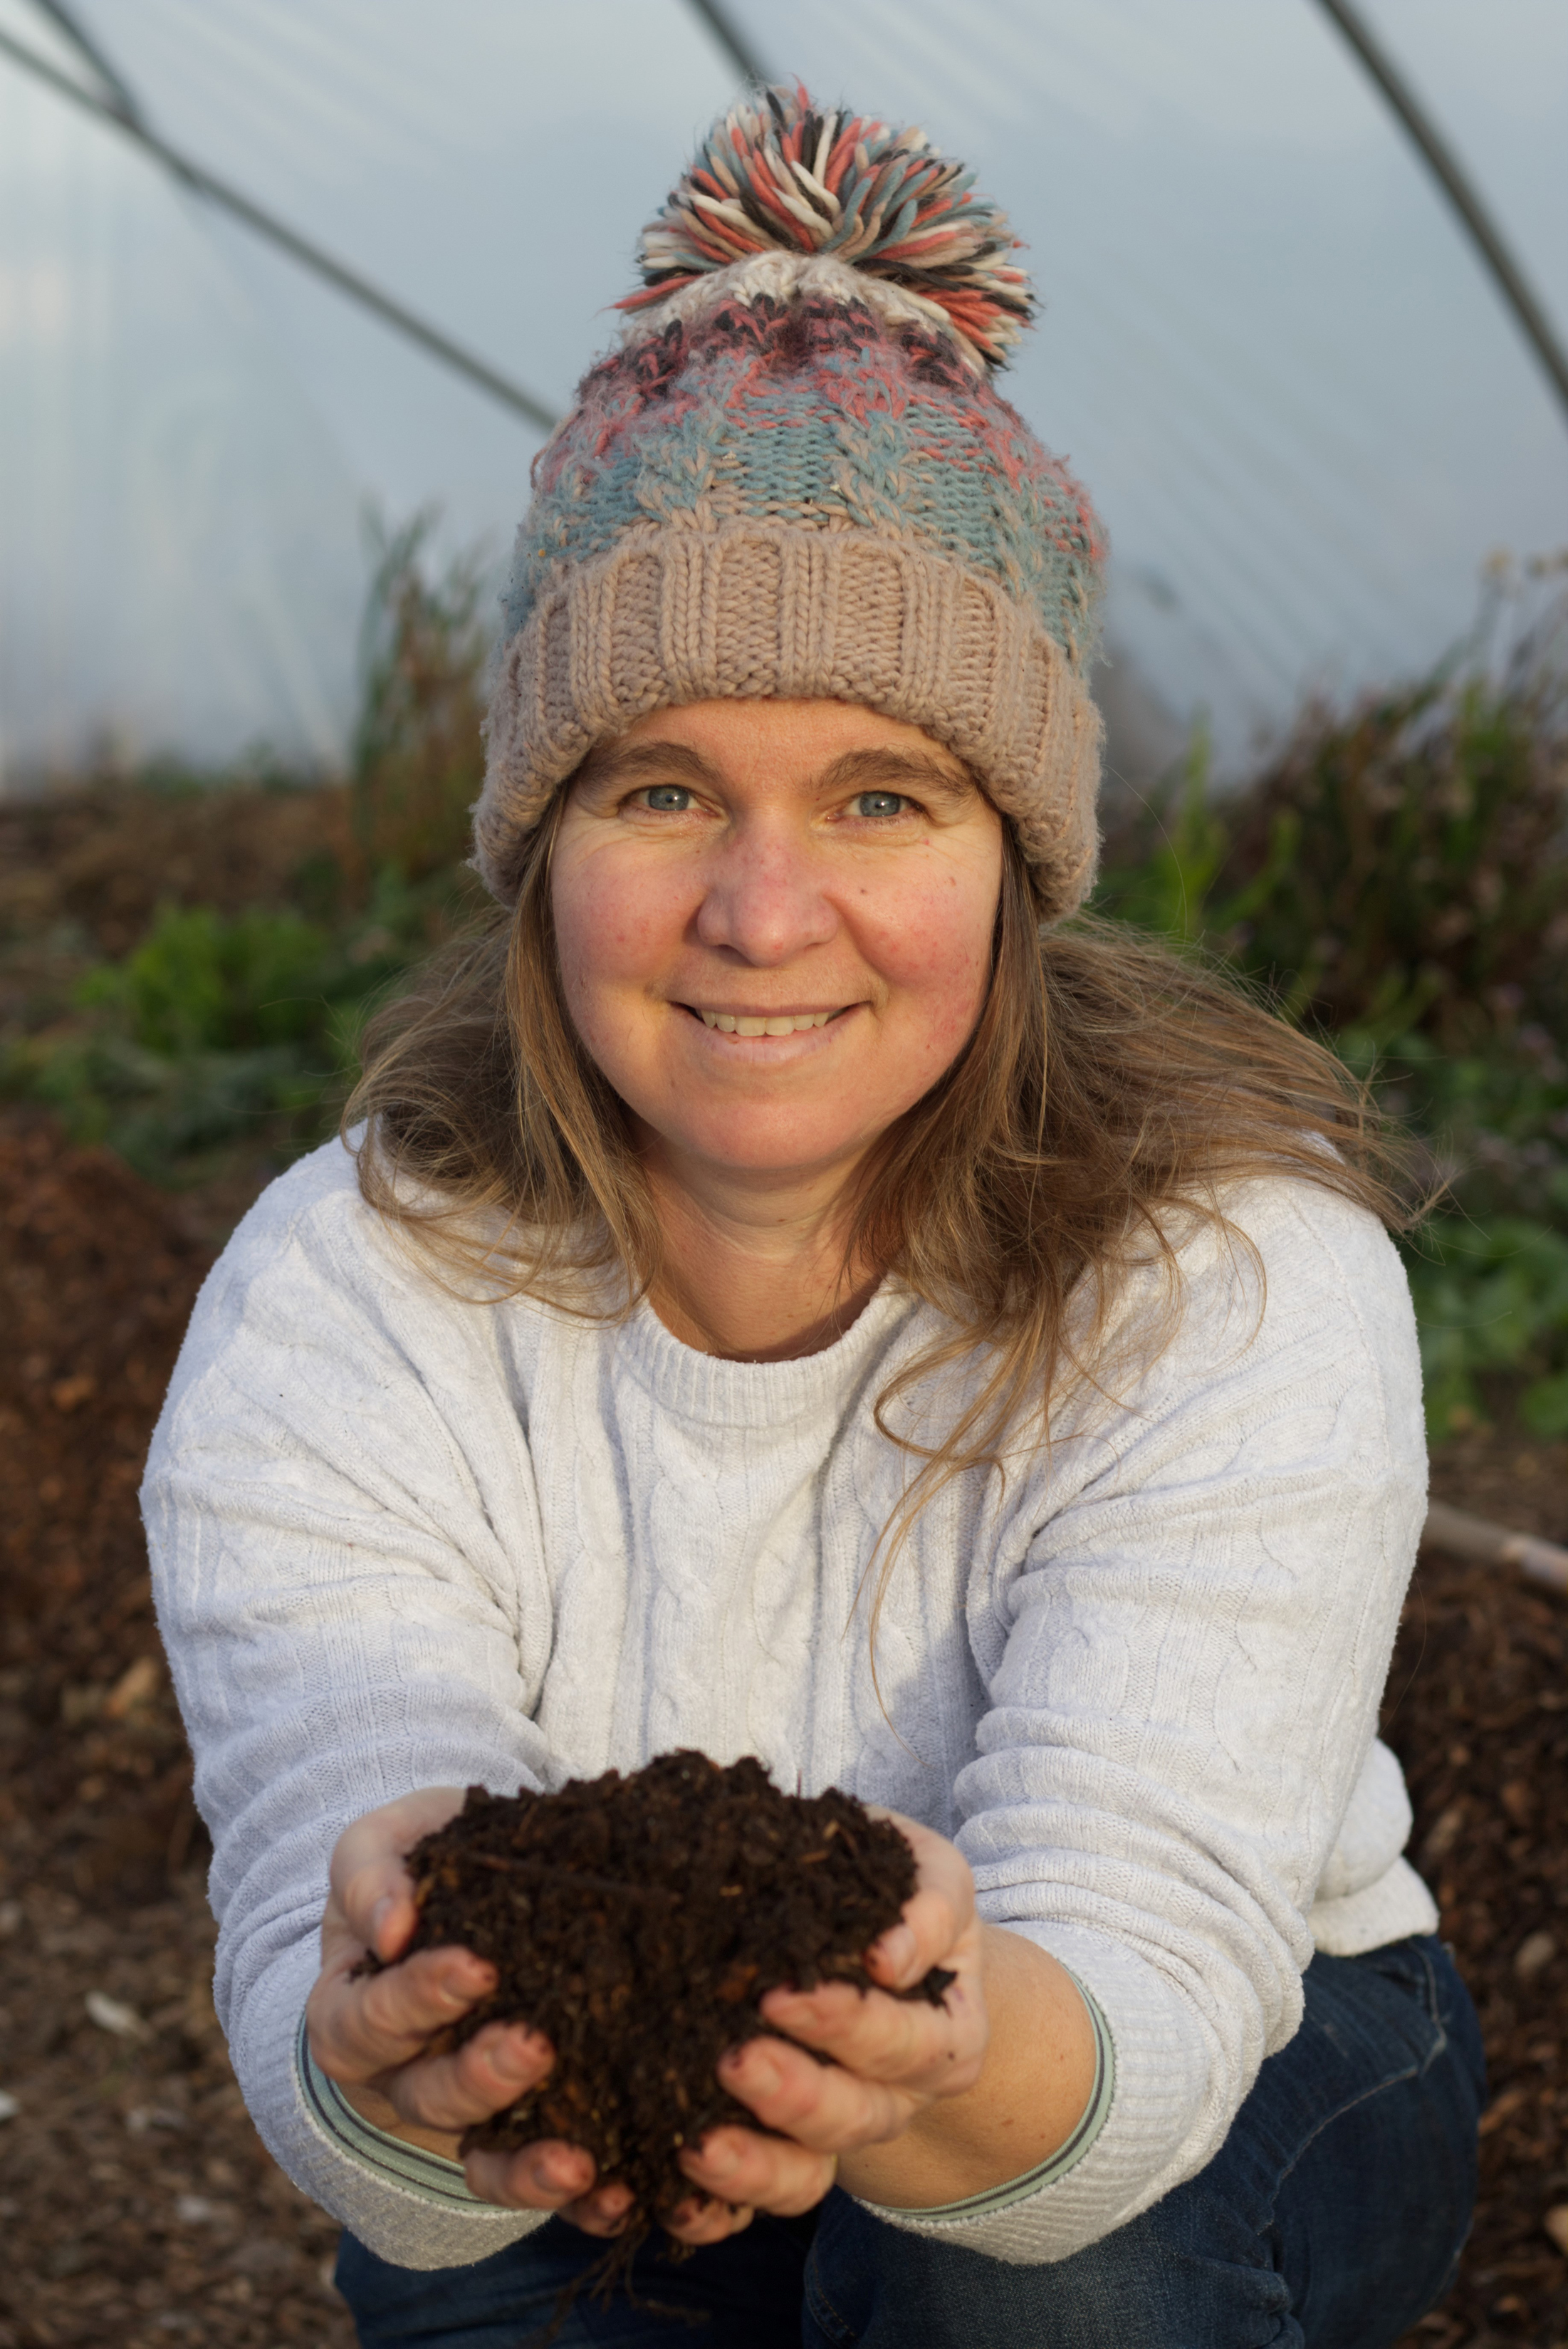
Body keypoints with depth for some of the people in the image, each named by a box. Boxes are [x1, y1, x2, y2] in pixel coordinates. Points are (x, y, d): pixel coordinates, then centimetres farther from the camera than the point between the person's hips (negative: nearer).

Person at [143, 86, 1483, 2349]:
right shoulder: (339, 1304, -20)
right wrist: (392, 2059, -54)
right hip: (604, 2127, 2)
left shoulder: (1244, 1281, -25)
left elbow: (1146, 2000, -34)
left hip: (1242, 2086, -1)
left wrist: (966, 2054, -57)